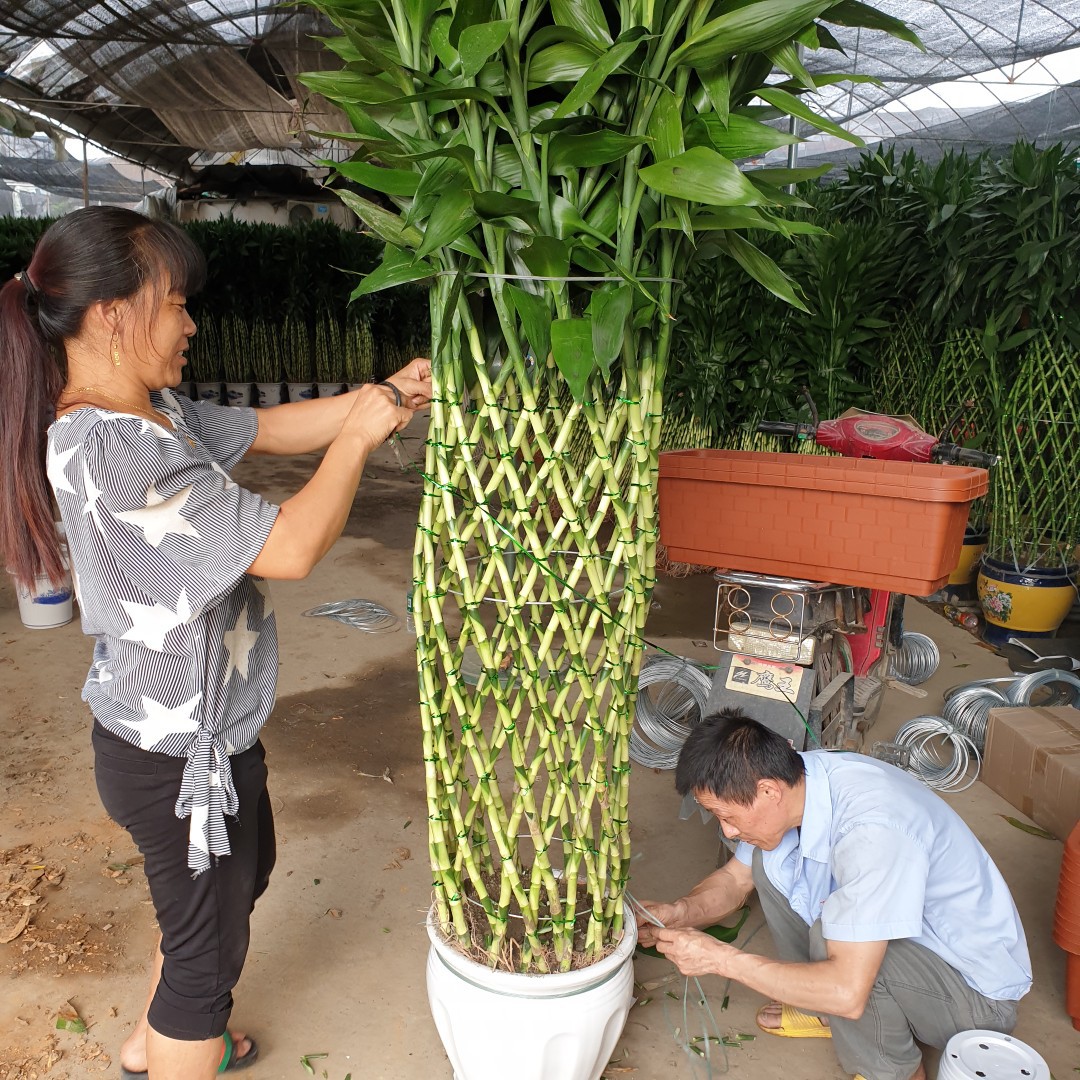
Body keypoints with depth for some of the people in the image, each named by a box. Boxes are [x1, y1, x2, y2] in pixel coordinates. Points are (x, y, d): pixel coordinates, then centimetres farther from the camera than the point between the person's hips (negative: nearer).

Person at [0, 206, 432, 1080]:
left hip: (204, 724, 11)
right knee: (207, 942, 12)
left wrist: (380, 396, -4)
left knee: (238, 880, 31)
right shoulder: (115, 450, -31)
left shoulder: (152, 413, 0)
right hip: (179, 755, -10)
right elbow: (290, 547, -32)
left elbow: (267, 428, 8)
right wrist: (357, 435, -19)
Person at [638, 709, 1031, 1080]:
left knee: (829, 935, -32)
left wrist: (721, 958, -28)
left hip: (980, 991, -7)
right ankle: (827, 1011, 13)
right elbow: (735, 879, 3)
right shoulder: (793, 780, -12)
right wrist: (678, 913, -17)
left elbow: (848, 993, -36)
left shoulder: (870, 829, -36)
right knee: (768, 860, -3)